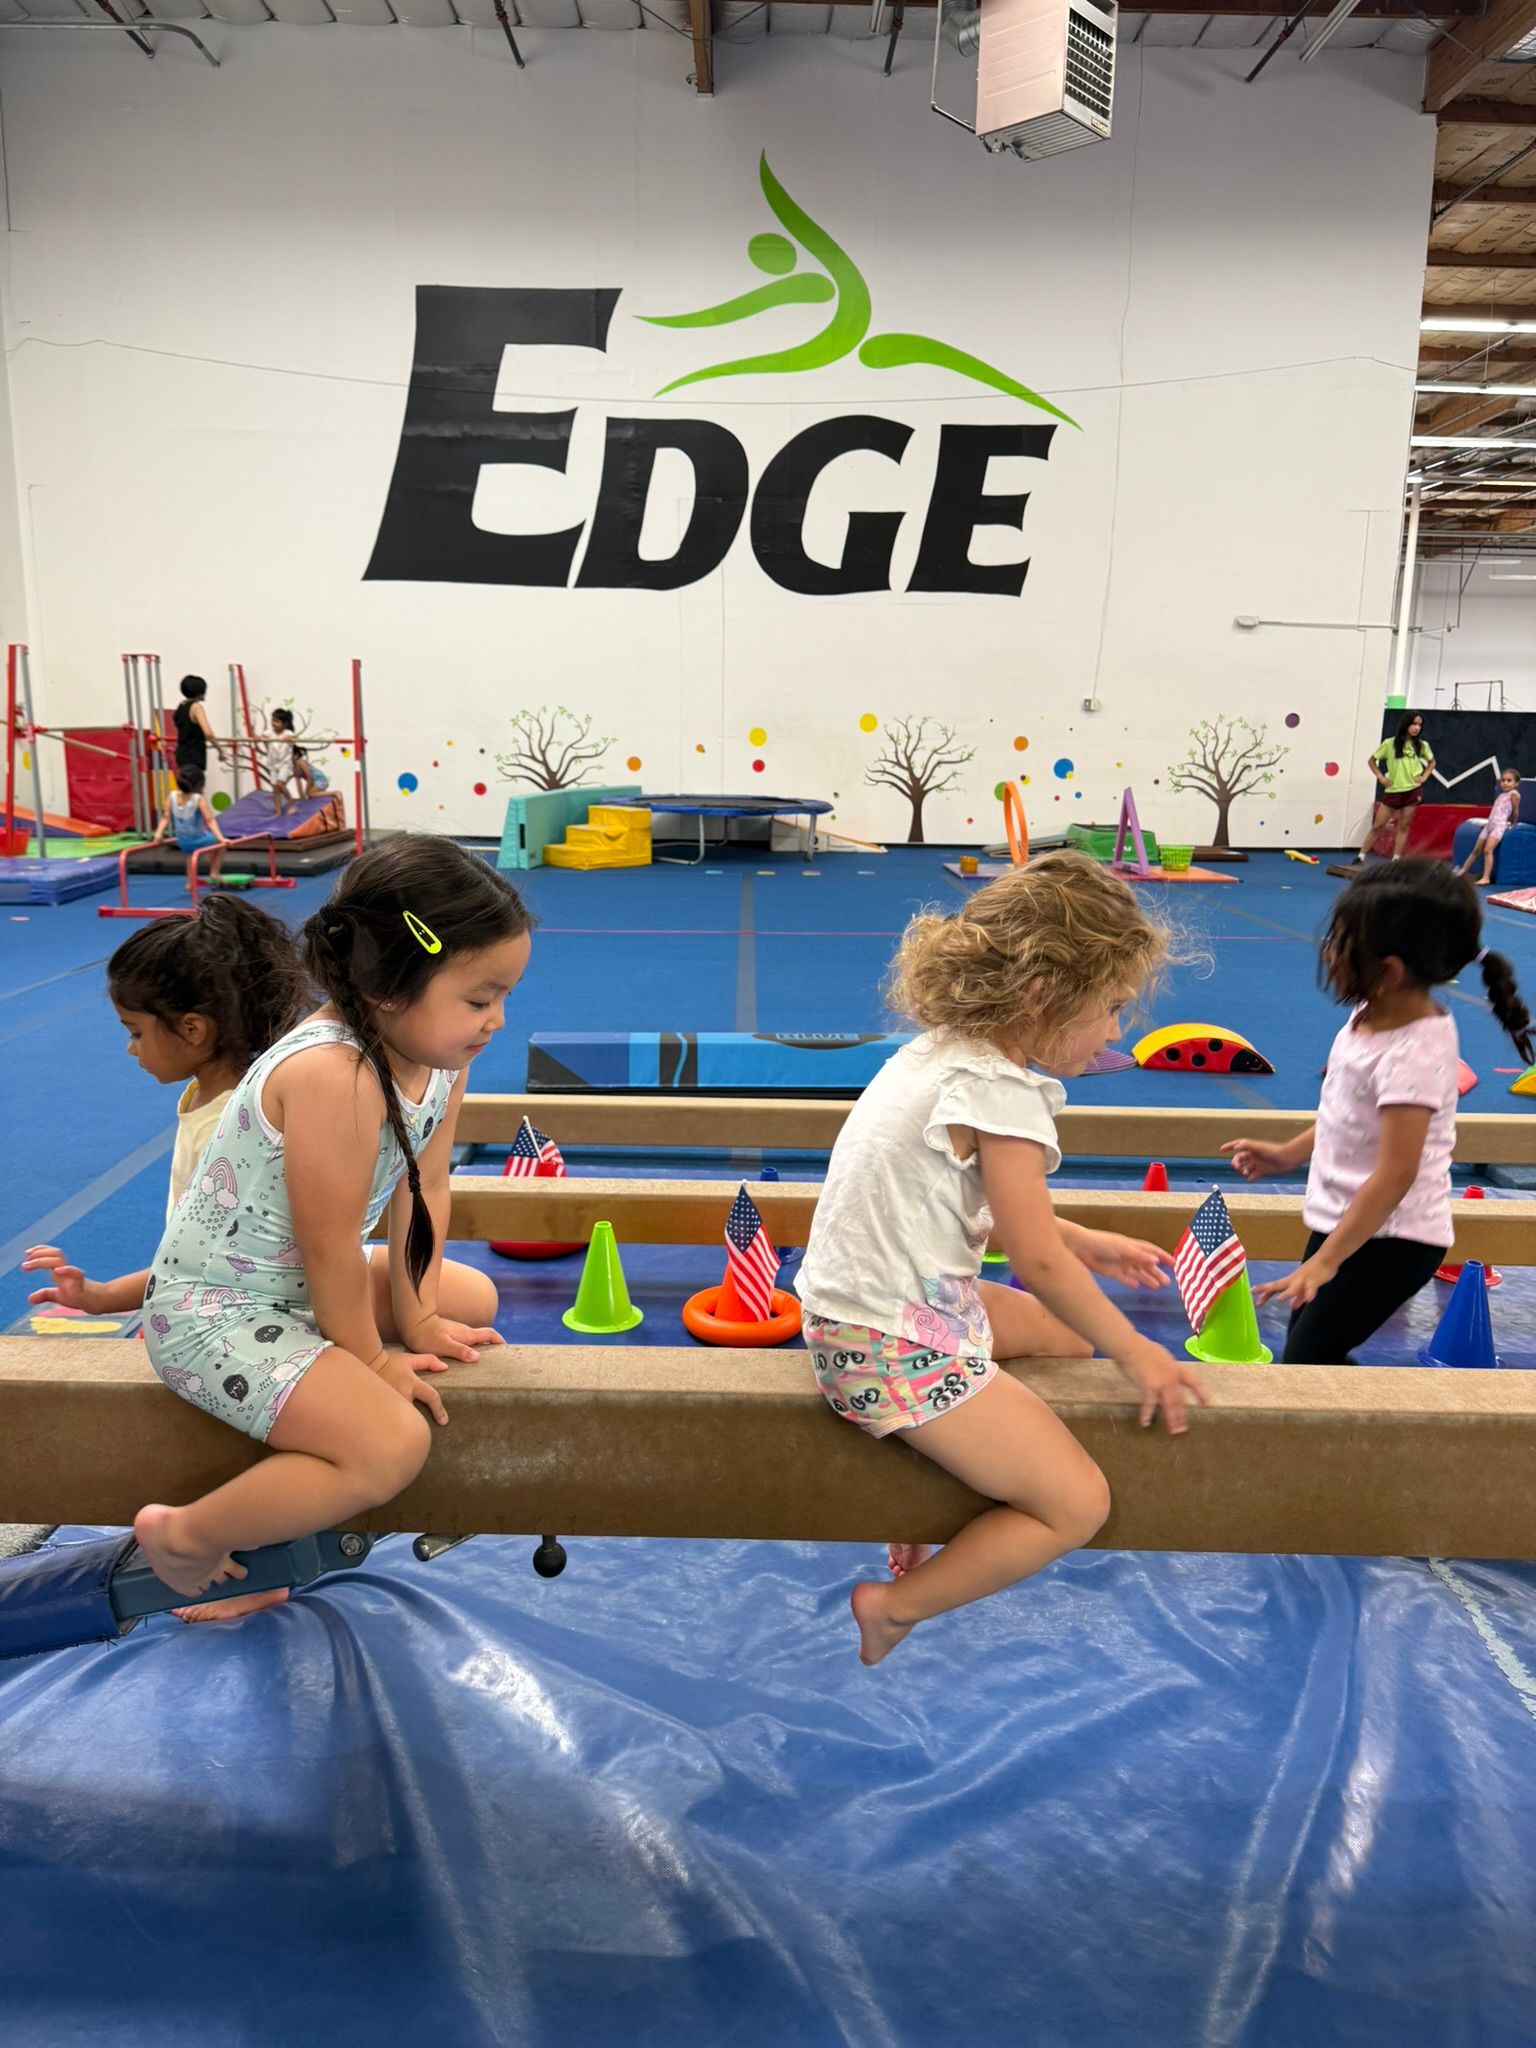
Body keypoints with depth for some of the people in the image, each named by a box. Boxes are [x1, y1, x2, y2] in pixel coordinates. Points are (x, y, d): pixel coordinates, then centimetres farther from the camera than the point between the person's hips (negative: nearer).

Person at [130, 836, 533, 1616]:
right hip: (215, 1309, -10)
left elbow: (423, 1188, 1)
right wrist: (371, 1357, -11)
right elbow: (331, 1245, -24)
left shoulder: (439, 1052, -6)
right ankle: (182, 1537, 0)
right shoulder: (332, 1074, -34)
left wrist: (417, 1315, 1)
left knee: (473, 1297, 21)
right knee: (393, 1445, -24)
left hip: (301, 1283, 10)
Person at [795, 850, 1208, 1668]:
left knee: (1065, 1336, 26)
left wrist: (1088, 1245, 21)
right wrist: (1134, 1352, -3)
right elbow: (1037, 1259, -15)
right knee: (1076, 1505, -7)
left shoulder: (943, 1053, 8)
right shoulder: (999, 1092, -21)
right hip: (897, 1346, -10)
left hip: (877, 1305, 10)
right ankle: (899, 1605, 7)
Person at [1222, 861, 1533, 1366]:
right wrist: (1290, 1153, 16)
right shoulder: (1373, 1016, -1)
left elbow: (1395, 1176, -27)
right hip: (1345, 1218, 9)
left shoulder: (1414, 1053, -27)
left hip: (1390, 1238, -9)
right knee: (1304, 1340, 16)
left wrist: (1324, 1262, -26)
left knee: (1307, 1362, -7)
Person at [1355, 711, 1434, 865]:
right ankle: (1360, 857, 6)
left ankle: (1396, 861, 7)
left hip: (1412, 791, 1)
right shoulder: (1389, 744, -5)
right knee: (1377, 826, 1)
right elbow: (1371, 761, 4)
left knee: (1403, 826, 4)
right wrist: (1380, 777, -6)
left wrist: (1424, 776, 3)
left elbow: (1431, 762, 18)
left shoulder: (1421, 745, 1)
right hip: (1392, 791, -1)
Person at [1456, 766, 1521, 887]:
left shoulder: (1514, 793, -4)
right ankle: (1463, 870, 18)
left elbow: (1515, 811, 1)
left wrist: (1513, 824, 12)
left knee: (1487, 850, -20)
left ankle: (1486, 877, -22)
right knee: (1476, 850, 11)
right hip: (1489, 825, 8)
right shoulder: (1501, 795, 21)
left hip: (1500, 825, -8)